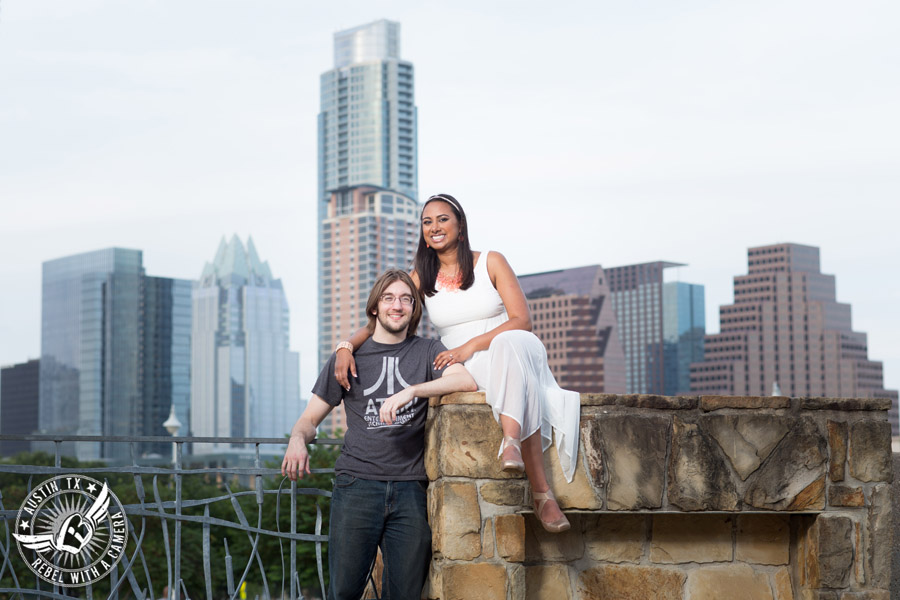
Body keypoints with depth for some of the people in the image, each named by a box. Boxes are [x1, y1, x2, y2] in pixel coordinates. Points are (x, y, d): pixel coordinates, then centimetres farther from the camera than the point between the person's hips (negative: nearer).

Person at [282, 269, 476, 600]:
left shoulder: (428, 351, 12)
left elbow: (466, 381, -8)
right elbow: (310, 418, 14)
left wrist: (411, 391, -20)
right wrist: (297, 440, -10)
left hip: (410, 489, 1)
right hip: (357, 483, 0)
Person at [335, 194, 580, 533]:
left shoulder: (490, 263, 5)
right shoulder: (422, 278, 13)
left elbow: (522, 320, -5)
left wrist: (470, 346, -18)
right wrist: (346, 346, -16)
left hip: (517, 350, -1)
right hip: (468, 371, 1)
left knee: (508, 344, -40)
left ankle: (511, 443, -56)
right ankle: (542, 492, -48)